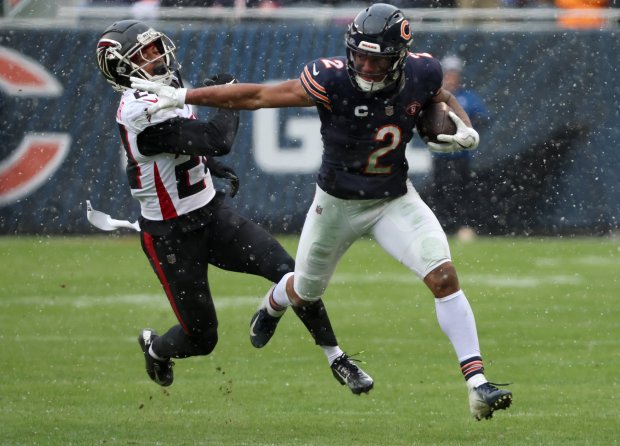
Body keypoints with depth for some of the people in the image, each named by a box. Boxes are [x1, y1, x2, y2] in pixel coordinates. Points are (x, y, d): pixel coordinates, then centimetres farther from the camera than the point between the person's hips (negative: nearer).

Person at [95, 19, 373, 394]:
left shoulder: (166, 92, 3)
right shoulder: (141, 111, -27)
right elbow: (217, 140, -31)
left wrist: (209, 164, 22)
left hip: (213, 215, 8)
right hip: (171, 237, -7)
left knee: (289, 273, -11)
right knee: (201, 340, 4)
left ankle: (337, 360, 1)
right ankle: (155, 347, 40)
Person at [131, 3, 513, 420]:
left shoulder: (421, 73, -19)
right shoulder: (332, 80, -30)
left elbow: (444, 97, 7)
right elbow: (256, 96, -25)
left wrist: (465, 128, -13)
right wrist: (181, 96, -25)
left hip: (395, 200, 1)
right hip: (338, 202, -1)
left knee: (444, 275, -19)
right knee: (305, 291, 21)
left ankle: (477, 384, -16)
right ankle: (271, 306, 60)